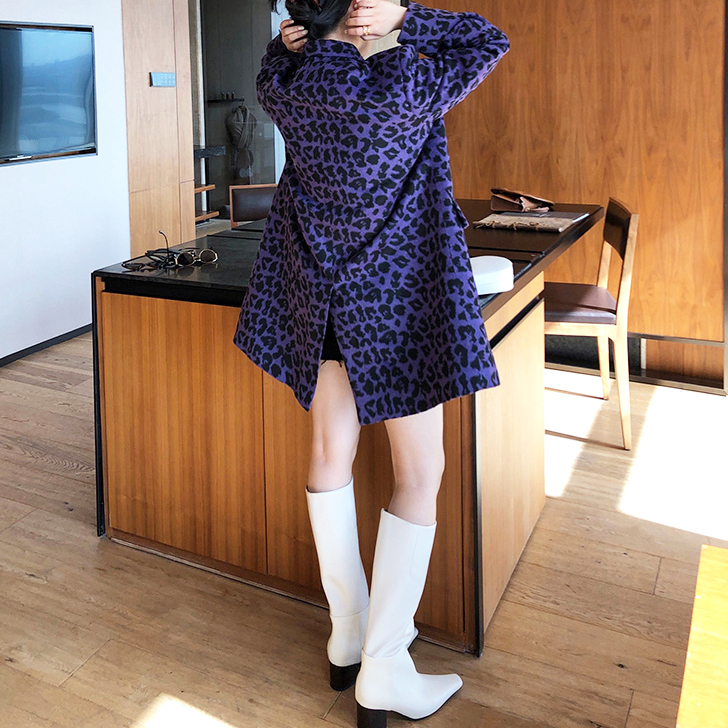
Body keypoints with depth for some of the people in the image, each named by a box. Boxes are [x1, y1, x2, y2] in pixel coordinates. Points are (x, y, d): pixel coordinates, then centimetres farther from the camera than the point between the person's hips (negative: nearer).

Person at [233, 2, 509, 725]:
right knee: (420, 474, 4)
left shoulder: (282, 86, -4)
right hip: (396, 296, -6)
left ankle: (347, 638, 27)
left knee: (332, 451, 14)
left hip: (318, 295, 6)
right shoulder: (400, 88, -19)